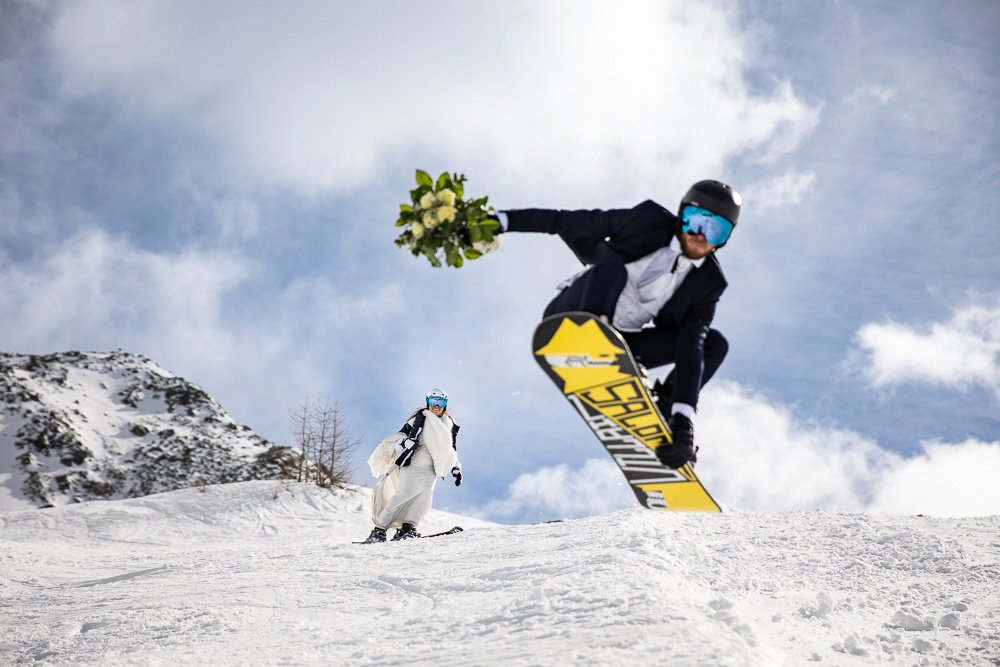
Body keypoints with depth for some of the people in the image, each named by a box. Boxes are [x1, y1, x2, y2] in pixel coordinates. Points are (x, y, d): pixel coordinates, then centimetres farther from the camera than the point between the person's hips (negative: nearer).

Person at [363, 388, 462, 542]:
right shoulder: (420, 418, 5)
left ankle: (407, 527, -25)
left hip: (430, 470, 4)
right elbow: (403, 434, 0)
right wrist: (402, 451, -16)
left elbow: (452, 451, 25)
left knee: (426, 492, -22)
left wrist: (456, 470, 18)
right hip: (413, 463, -4)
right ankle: (379, 528, -13)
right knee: (405, 493, -17)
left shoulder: (450, 425, 19)